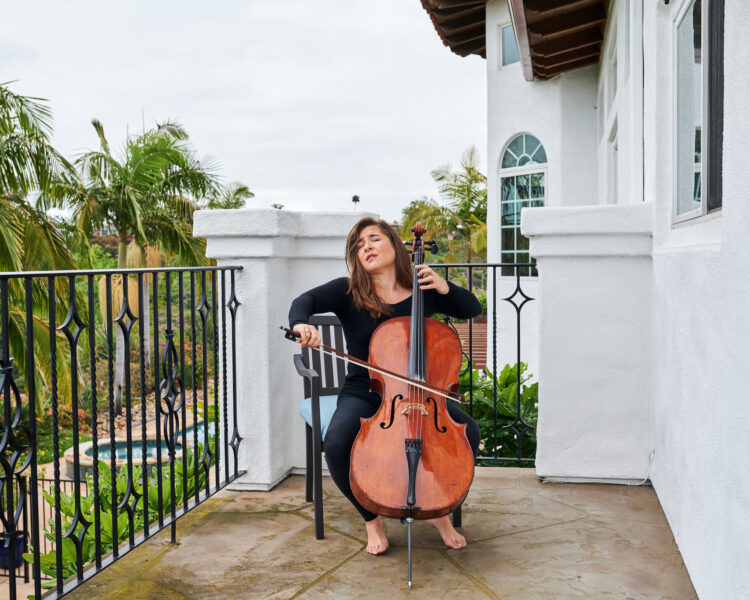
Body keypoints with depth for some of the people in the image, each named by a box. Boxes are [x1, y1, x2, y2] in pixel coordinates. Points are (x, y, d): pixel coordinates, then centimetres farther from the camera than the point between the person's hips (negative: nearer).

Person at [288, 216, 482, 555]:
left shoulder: (423, 290, 4)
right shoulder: (347, 292, -2)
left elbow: (473, 310, 11)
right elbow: (305, 301, -19)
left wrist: (444, 287, -8)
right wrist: (301, 323, -42)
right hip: (363, 395, -1)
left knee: (469, 432, -22)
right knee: (336, 444, -31)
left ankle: (440, 513, 5)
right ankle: (372, 520, -1)